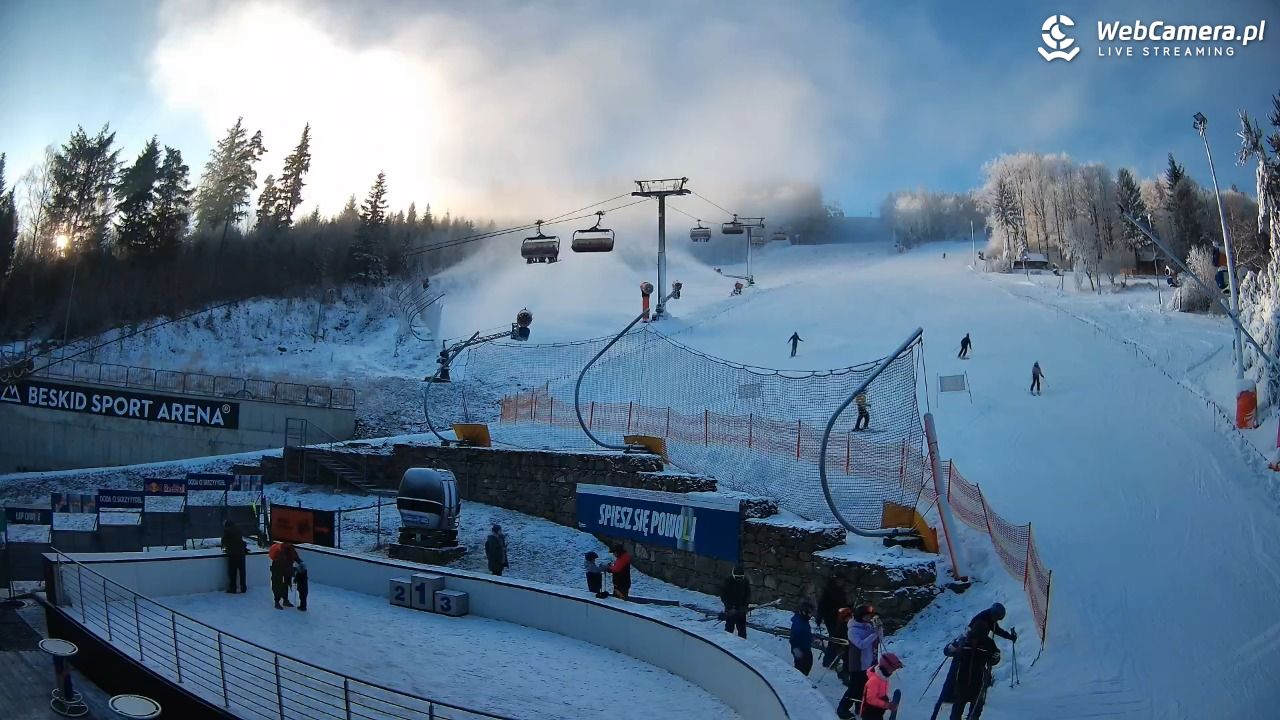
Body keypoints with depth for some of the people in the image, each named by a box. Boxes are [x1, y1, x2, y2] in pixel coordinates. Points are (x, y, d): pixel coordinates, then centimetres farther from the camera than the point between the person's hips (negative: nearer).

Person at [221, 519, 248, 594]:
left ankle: (232, 588, 2)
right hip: (241, 552, 4)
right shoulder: (238, 530, 13)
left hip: (232, 553, -4)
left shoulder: (226, 530, 1)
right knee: (242, 571, 8)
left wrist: (224, 548, 27)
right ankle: (243, 588, 12)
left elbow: (224, 540, 8)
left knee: (232, 571, 2)